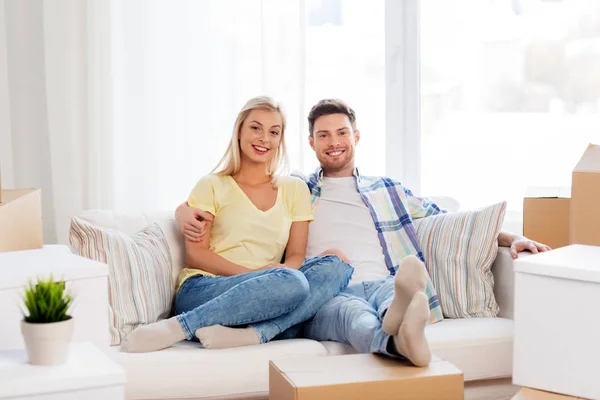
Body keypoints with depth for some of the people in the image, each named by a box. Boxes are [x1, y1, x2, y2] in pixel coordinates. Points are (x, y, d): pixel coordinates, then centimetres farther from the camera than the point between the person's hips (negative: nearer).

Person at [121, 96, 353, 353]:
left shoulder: (294, 190, 19)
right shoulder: (212, 186, 11)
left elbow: (296, 255, 12)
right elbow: (195, 253, 1)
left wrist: (283, 270, -13)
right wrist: (251, 274, -14)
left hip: (264, 301, 4)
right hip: (202, 289, -3)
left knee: (335, 267, -22)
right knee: (291, 283, -34)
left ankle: (252, 333, -35)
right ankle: (176, 328, -31)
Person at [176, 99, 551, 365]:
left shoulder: (389, 191, 29)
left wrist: (512, 237, 10)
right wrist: (188, 213, -1)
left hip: (382, 284, 2)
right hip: (325, 298, -1)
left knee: (395, 287, -38)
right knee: (352, 311, -40)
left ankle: (402, 315, -75)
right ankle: (399, 340, -74)